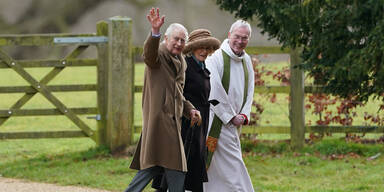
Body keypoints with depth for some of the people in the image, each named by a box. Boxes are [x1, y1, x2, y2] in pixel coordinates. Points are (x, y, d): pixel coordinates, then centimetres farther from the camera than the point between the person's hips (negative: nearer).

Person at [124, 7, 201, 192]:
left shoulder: (181, 62, 20)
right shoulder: (158, 55, -5)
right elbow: (149, 53, -32)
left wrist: (190, 110, 11)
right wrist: (155, 32, -50)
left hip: (173, 121, 9)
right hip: (159, 118, -9)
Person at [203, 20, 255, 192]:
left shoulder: (246, 61, 11)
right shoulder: (216, 58, -12)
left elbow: (249, 91, 14)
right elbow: (214, 92, -17)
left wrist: (244, 115, -2)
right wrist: (231, 116, -14)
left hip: (234, 121, 8)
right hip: (218, 122, -8)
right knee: (232, 164, -10)